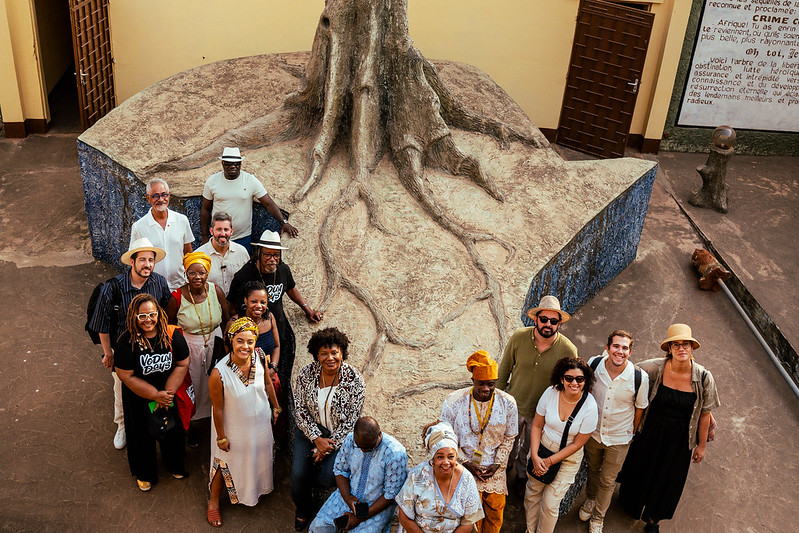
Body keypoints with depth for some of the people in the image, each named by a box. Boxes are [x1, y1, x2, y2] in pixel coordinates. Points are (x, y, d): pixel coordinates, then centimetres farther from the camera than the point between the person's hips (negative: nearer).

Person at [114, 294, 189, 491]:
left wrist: (168, 392, -18)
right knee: (142, 434, 17)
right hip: (138, 397, -2)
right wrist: (156, 395, -20)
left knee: (172, 428, 21)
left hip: (168, 393, 2)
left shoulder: (172, 335, -19)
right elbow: (126, 376, -21)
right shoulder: (127, 342, -26)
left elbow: (182, 365, -11)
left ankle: (174, 464, 51)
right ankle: (144, 473, 45)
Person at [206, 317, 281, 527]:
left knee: (259, 458, 29)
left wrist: (276, 407, 11)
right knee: (225, 463, 19)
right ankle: (213, 502, 47)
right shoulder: (219, 373, -35)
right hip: (234, 429, -4)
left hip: (261, 422, 4)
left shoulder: (260, 358, -23)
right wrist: (221, 437, -10)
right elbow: (218, 409, -21)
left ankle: (257, 488, 60)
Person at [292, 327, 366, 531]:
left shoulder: (354, 379, -19)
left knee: (327, 478, -18)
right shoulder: (306, 373, -13)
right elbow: (300, 410, -6)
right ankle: (303, 510, 20)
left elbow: (351, 421, -14)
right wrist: (317, 439, -15)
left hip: (341, 433, -2)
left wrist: (329, 446, -16)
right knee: (298, 473, -13)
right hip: (311, 429, 2)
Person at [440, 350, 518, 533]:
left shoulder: (508, 403, -12)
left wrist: (498, 464, -6)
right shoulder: (454, 403, -18)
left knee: (495, 512, 16)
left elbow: (509, 438, 2)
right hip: (465, 469, -2)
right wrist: (466, 464, -12)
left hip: (495, 469, 2)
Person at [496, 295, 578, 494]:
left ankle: (522, 476, 54)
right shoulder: (518, 338, -20)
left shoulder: (568, 350, -21)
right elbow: (504, 370, -5)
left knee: (530, 449, 24)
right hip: (514, 405, 0)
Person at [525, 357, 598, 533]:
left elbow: (578, 443, -14)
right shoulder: (550, 393, -16)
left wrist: (550, 461, -13)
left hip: (568, 458, -2)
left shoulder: (589, 407, -23)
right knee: (532, 494, 15)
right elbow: (537, 426, -5)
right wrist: (535, 456, -14)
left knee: (550, 504, 2)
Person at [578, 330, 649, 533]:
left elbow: (640, 407, -7)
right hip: (592, 431, 2)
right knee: (592, 469, 27)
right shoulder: (594, 365, -20)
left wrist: (631, 432, 6)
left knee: (607, 481, 16)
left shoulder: (640, 378, -26)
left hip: (619, 438, -2)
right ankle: (590, 499, 56)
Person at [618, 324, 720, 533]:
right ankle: (633, 502, 56)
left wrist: (701, 445, 0)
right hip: (650, 432, 0)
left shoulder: (703, 378, -18)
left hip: (680, 439, 0)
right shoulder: (655, 368, -20)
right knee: (642, 469, 23)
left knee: (668, 479, 19)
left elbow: (705, 414, -7)